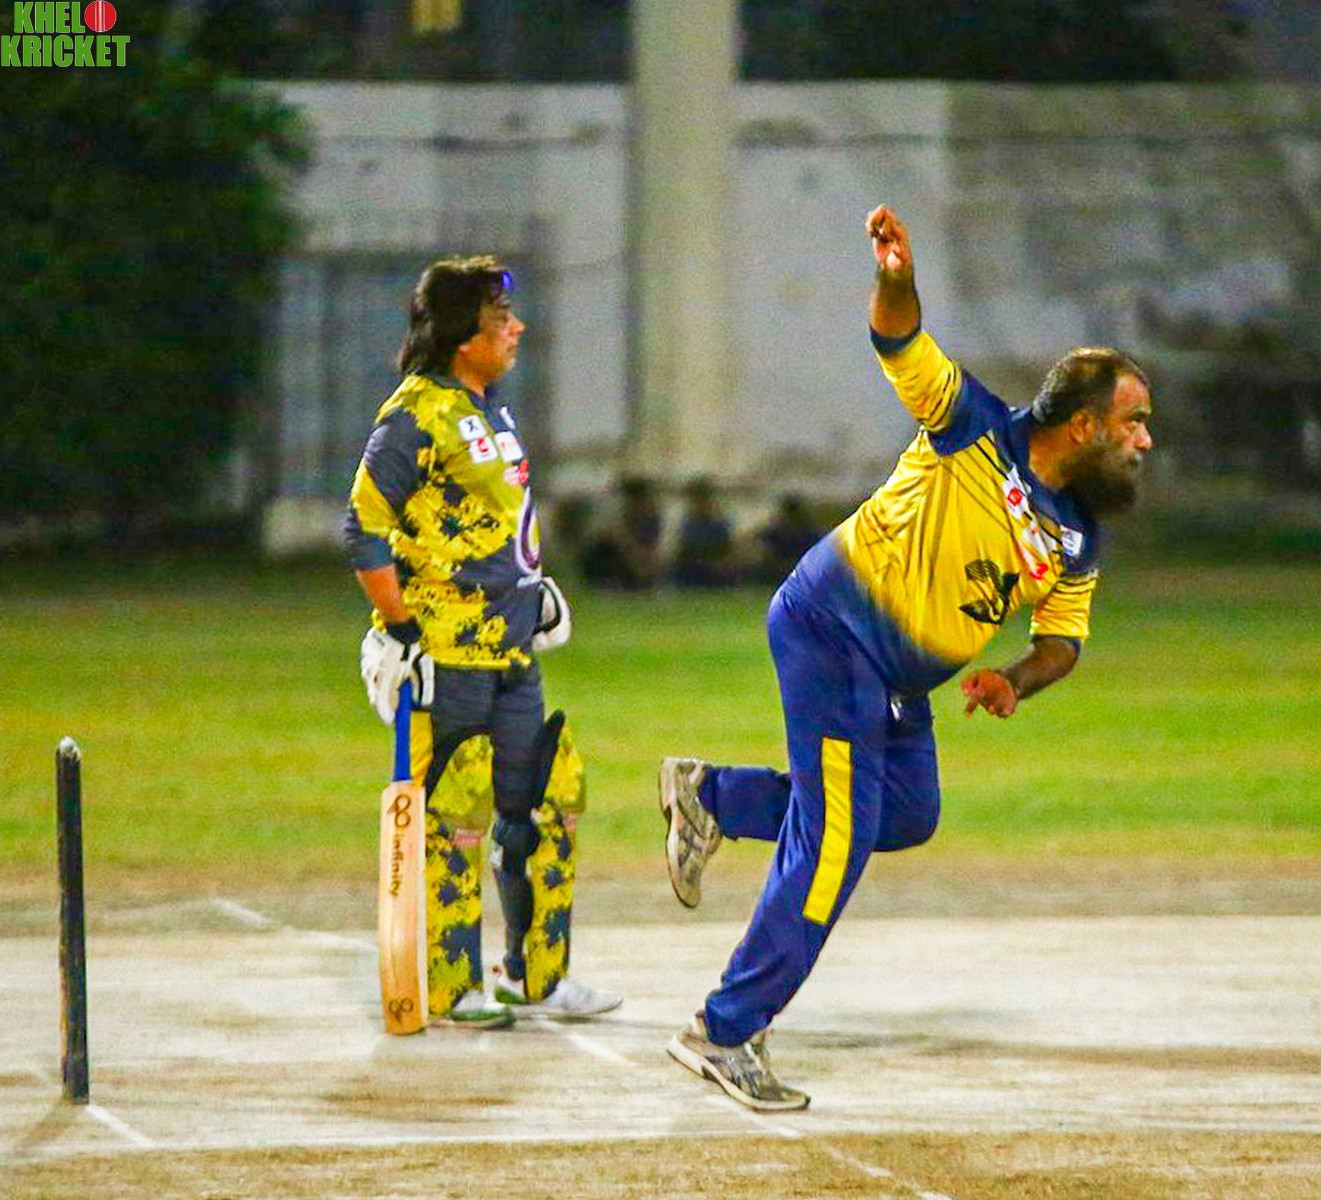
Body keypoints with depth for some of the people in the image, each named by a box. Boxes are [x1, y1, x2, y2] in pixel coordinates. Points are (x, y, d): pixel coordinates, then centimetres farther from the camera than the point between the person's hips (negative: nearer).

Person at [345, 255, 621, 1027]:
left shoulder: (492, 409, 15)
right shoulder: (420, 414, -13)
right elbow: (366, 529, -15)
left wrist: (535, 592, 22)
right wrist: (401, 630, -17)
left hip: (509, 647, 9)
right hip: (445, 651, -9)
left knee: (544, 804, 9)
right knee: (453, 816, -5)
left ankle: (537, 975, 17)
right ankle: (448, 986, 2)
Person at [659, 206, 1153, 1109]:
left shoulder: (1080, 542, 4)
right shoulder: (977, 429, -14)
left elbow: (1062, 639, 8)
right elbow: (901, 344, -21)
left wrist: (1017, 682, -14)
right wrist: (898, 280, -43)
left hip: (902, 681, 9)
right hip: (833, 625, -9)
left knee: (909, 814, 18)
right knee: (838, 839, -13)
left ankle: (713, 797, 29)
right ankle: (726, 1033, -8)